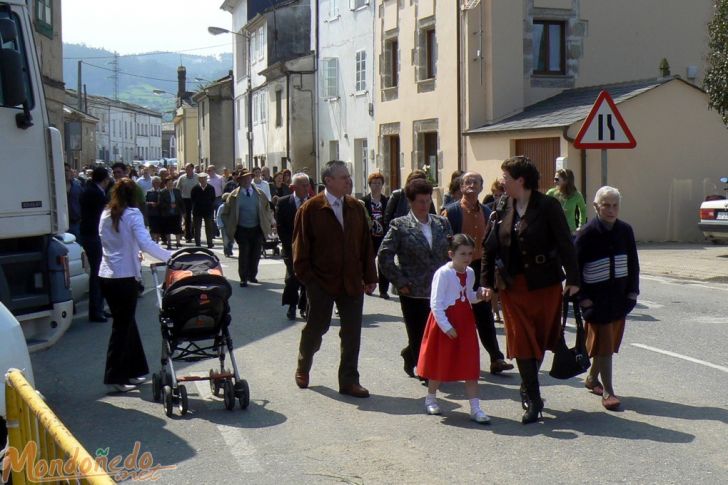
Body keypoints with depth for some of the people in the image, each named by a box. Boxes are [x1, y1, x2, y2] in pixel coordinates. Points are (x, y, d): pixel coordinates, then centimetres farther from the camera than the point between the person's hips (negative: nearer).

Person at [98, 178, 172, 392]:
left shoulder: (106, 215, 10)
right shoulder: (132, 214, -10)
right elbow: (146, 244, -21)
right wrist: (171, 257, -19)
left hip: (106, 275, 7)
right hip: (124, 276, -7)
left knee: (125, 322, 17)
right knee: (122, 326, 1)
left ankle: (135, 370, 25)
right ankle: (115, 377, 4)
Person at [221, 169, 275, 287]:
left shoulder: (260, 194, 5)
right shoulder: (234, 196, -2)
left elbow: (267, 209, 14)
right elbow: (225, 214, 4)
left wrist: (269, 224, 6)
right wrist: (230, 228, -1)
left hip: (257, 229, 3)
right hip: (242, 230, -3)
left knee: (255, 254, 8)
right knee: (243, 254, -5)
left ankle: (252, 275, 26)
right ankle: (243, 278, 5)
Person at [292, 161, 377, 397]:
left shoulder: (356, 208, 7)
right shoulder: (310, 208, -7)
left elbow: (366, 244, 8)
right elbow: (301, 246, -6)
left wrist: (369, 277, 5)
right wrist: (306, 277, -11)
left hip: (352, 282, 4)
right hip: (321, 282, -4)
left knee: (352, 333, 4)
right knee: (316, 327, 10)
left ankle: (349, 380, 14)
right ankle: (303, 368, 35)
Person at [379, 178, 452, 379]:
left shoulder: (442, 223, 10)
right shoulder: (400, 225, -3)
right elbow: (384, 255, -7)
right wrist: (400, 282, -9)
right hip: (414, 293, -4)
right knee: (419, 338, 2)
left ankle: (410, 355, 32)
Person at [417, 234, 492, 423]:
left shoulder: (470, 273, 5)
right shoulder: (443, 273, -17)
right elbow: (435, 303, -19)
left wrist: (479, 295, -1)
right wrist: (446, 326, -21)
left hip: (465, 322, 6)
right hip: (445, 323, -6)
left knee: (471, 365, 2)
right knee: (441, 363, 8)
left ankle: (475, 408, 3)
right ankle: (430, 399, 30)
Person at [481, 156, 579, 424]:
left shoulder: (547, 206, -9)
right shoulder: (502, 208, 5)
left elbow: (565, 243, -9)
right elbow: (491, 246, 9)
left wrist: (572, 279, -11)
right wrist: (487, 280, 6)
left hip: (544, 284, -3)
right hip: (512, 285, 4)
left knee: (539, 339, 7)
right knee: (521, 340, 0)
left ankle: (528, 387, 29)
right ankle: (533, 400, 5)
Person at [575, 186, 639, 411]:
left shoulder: (625, 230, 2)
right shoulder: (587, 233, -12)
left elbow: (633, 263, 11)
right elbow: (576, 266, -9)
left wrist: (632, 290, 5)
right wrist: (583, 297, -12)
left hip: (619, 295, 5)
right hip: (596, 297, -5)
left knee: (610, 341, 13)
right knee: (604, 343, -4)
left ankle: (592, 378, 32)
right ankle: (607, 391, 3)